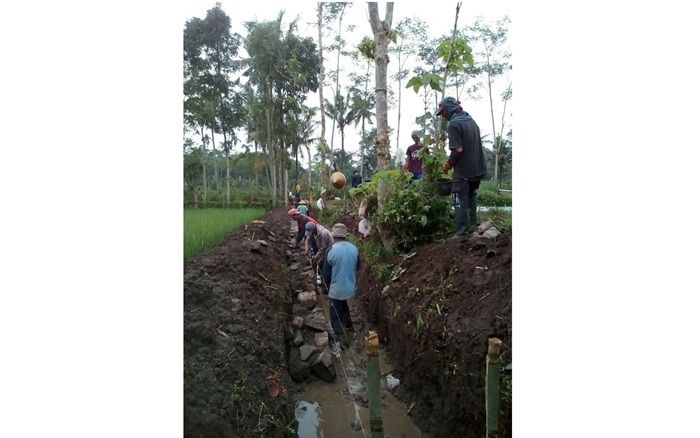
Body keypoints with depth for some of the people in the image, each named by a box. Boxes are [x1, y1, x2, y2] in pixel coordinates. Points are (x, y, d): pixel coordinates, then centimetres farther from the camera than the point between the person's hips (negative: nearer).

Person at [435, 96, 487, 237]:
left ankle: (462, 232, 4)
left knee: (460, 201, 1)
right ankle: (472, 224, 33)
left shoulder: (454, 124, -16)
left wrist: (449, 164, -8)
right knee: (471, 196, 23)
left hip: (463, 171, -8)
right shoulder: (471, 121, 12)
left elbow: (458, 149, -23)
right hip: (478, 168, 8)